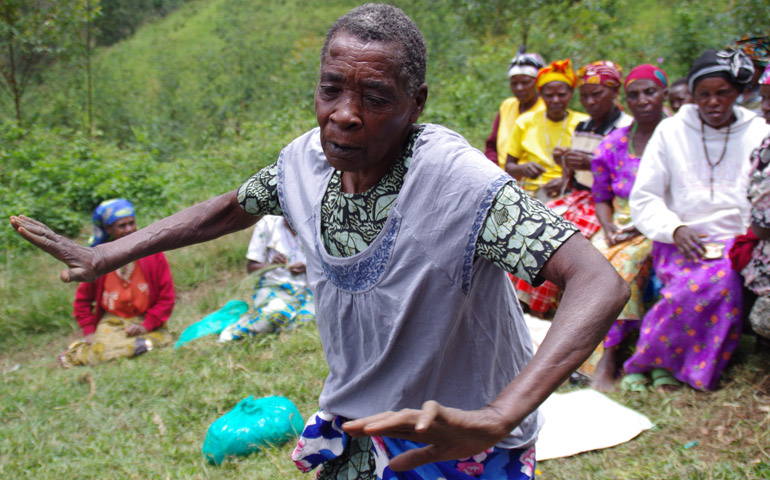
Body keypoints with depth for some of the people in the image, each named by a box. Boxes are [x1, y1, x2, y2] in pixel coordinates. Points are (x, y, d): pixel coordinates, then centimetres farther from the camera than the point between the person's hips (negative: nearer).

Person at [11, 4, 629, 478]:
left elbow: (600, 284, -39)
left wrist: (493, 420, -51)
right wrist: (102, 256, 6)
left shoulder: (461, 185, -31)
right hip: (354, 430, 5)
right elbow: (231, 209, 9)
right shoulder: (306, 161, -11)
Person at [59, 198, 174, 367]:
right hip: (111, 323, -2)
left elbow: (166, 296, -1)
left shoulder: (151, 252, -3)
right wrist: (89, 331, 0)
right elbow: (83, 299, 12)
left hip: (146, 321, 2)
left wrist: (146, 326, -11)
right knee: (98, 355, -30)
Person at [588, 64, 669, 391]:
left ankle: (608, 358, -30)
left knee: (624, 263, -32)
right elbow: (601, 198, 15)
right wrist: (608, 227, -5)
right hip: (620, 227, 4)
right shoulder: (612, 145, 9)